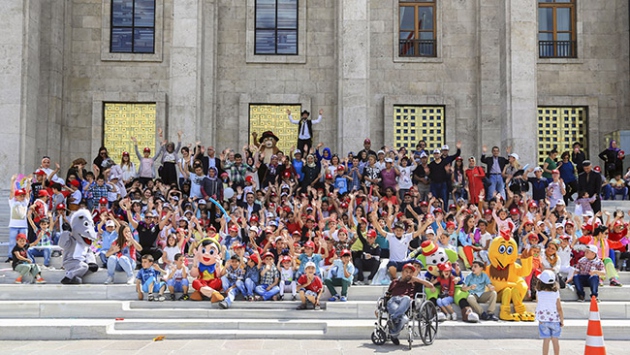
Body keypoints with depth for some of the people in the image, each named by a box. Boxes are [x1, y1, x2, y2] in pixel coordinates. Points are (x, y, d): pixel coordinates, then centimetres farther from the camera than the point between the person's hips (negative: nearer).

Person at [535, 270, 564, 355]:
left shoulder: (540, 294, -12)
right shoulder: (556, 294, -10)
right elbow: (559, 309, -7)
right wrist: (562, 320, 1)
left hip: (543, 320, 0)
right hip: (555, 320, 1)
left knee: (546, 340, 3)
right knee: (555, 340, 11)